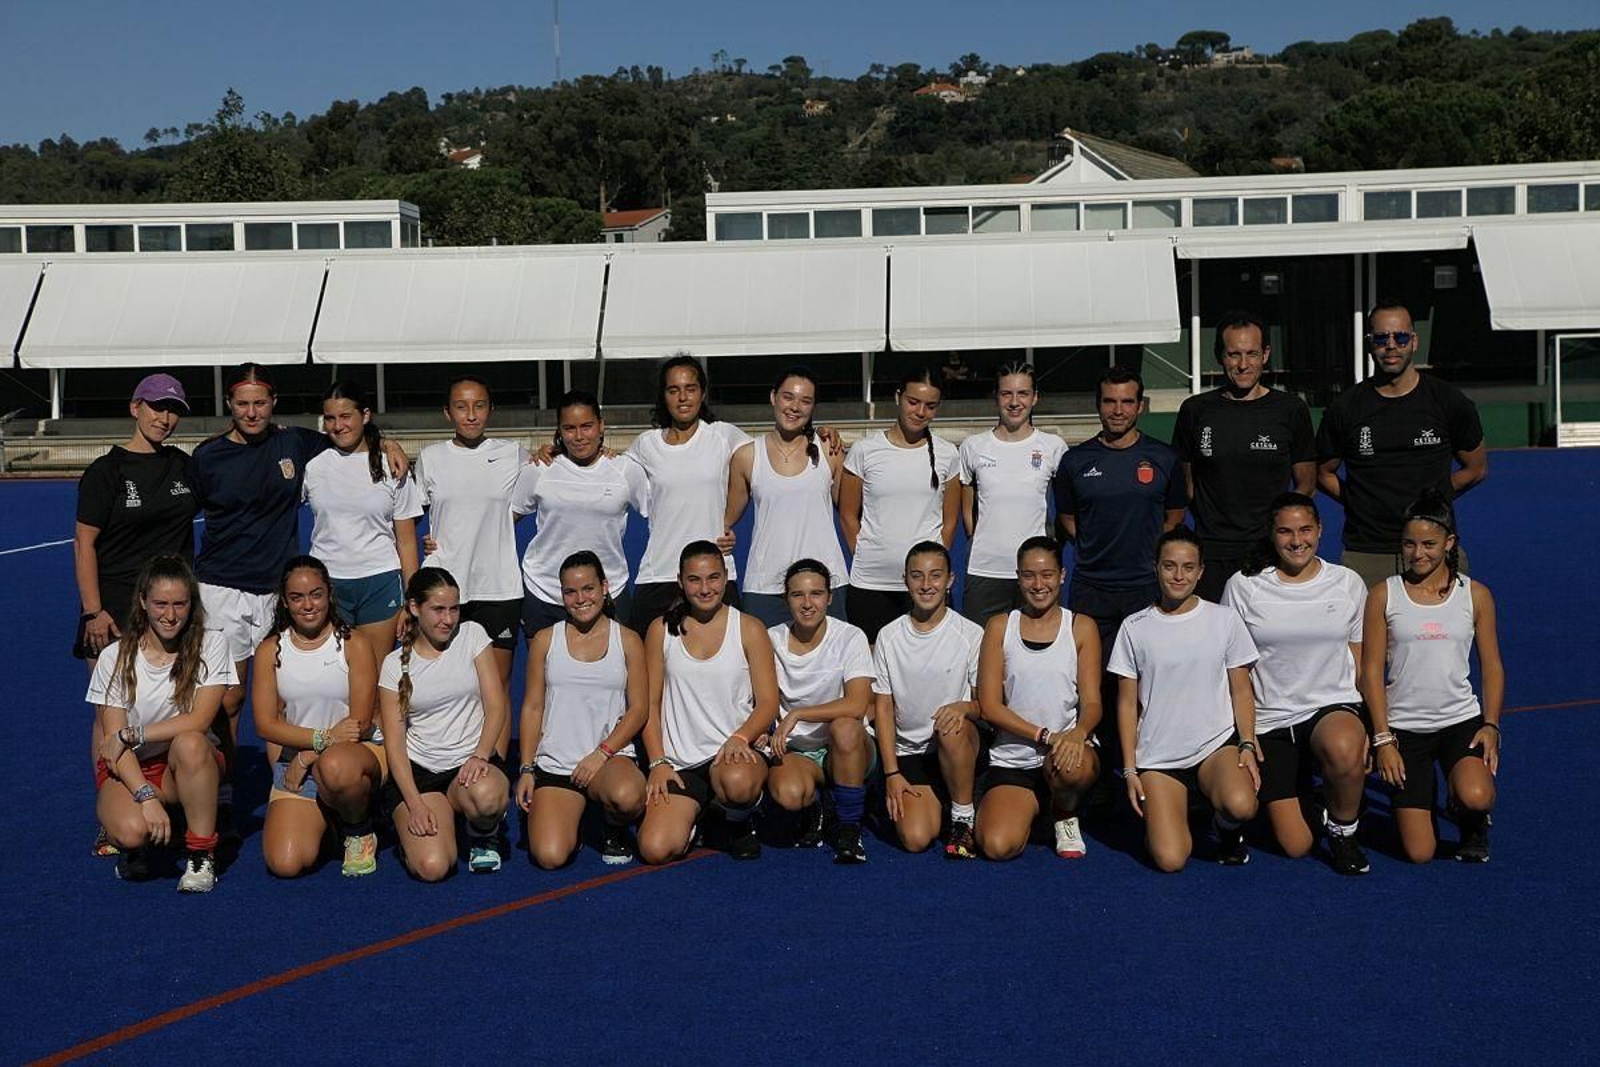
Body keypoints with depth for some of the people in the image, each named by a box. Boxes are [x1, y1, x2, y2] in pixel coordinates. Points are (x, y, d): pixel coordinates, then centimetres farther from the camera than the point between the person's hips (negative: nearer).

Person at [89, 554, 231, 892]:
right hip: (128, 769, 0)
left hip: (191, 766, 0)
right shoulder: (115, 657, -5)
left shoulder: (211, 646, -6)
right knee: (131, 832, -33)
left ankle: (202, 854, -20)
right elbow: (113, 740, -11)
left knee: (190, 743, -36)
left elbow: (199, 721, -15)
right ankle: (138, 845, 7)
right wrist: (146, 796, -25)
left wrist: (132, 734, -18)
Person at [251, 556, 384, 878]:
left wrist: (307, 757, -14)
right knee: (285, 864, -19)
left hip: (358, 750, -3)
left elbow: (361, 723, -6)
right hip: (295, 759, 3)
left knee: (335, 767, -42)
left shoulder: (353, 643, -1)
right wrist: (322, 738, -16)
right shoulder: (270, 651, 7)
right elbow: (265, 724, -1)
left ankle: (360, 832, -8)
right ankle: (324, 818, 17)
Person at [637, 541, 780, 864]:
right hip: (680, 761, 1)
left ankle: (739, 823, -1)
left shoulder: (748, 629, 3)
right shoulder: (662, 630, 7)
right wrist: (658, 762, -4)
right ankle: (692, 813, 16)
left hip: (735, 751, -1)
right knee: (655, 849, -20)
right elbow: (650, 704, 8)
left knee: (738, 781, -39)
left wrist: (740, 737, -19)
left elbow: (768, 703, 0)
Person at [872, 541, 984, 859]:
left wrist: (964, 707, -27)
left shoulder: (971, 634, -3)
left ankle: (963, 817, -15)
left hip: (959, 748, -1)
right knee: (915, 838, -21)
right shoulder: (889, 637, 2)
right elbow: (883, 707, 3)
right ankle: (931, 801, 15)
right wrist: (891, 773, -5)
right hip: (909, 752, 1)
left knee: (951, 727, -37)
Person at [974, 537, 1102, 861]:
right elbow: (989, 706, -2)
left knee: (1071, 767, -39)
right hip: (1012, 758, 0)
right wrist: (1045, 735, -16)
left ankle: (1065, 814, 0)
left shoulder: (1081, 627, 4)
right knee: (997, 846, -24)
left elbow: (1092, 702, -2)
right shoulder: (1000, 627, 4)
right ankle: (1029, 807, 14)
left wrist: (1078, 732, -26)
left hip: (1067, 748, 0)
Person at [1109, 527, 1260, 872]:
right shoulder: (1135, 628, 2)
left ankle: (1227, 831, 5)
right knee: (1170, 860, -15)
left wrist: (1248, 745, -6)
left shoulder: (1225, 620, 3)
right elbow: (1127, 703, 5)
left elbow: (1241, 691, 8)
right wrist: (1129, 769, 0)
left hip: (1217, 743, 0)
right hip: (1157, 756, 0)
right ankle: (1162, 812, 20)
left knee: (1241, 806, -33)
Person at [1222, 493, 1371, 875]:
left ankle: (1342, 829, -8)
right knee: (1295, 846, -7)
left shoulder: (1348, 583, 5)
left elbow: (1359, 661, 10)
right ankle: (1302, 801, 30)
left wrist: (1369, 728, 0)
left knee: (1344, 750, -39)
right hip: (1270, 719, 0)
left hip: (1334, 705, 0)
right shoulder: (1242, 587, 0)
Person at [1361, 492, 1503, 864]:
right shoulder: (1384, 595, -1)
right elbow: (1372, 669, -1)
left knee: (1476, 798, -31)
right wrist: (1382, 738, -8)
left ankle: (1472, 822, 8)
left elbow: (1492, 666, 8)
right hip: (1404, 726, -1)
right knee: (1419, 853, -7)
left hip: (1462, 719, 1)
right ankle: (1422, 793, 28)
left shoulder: (1475, 595, 4)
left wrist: (1491, 725, -6)